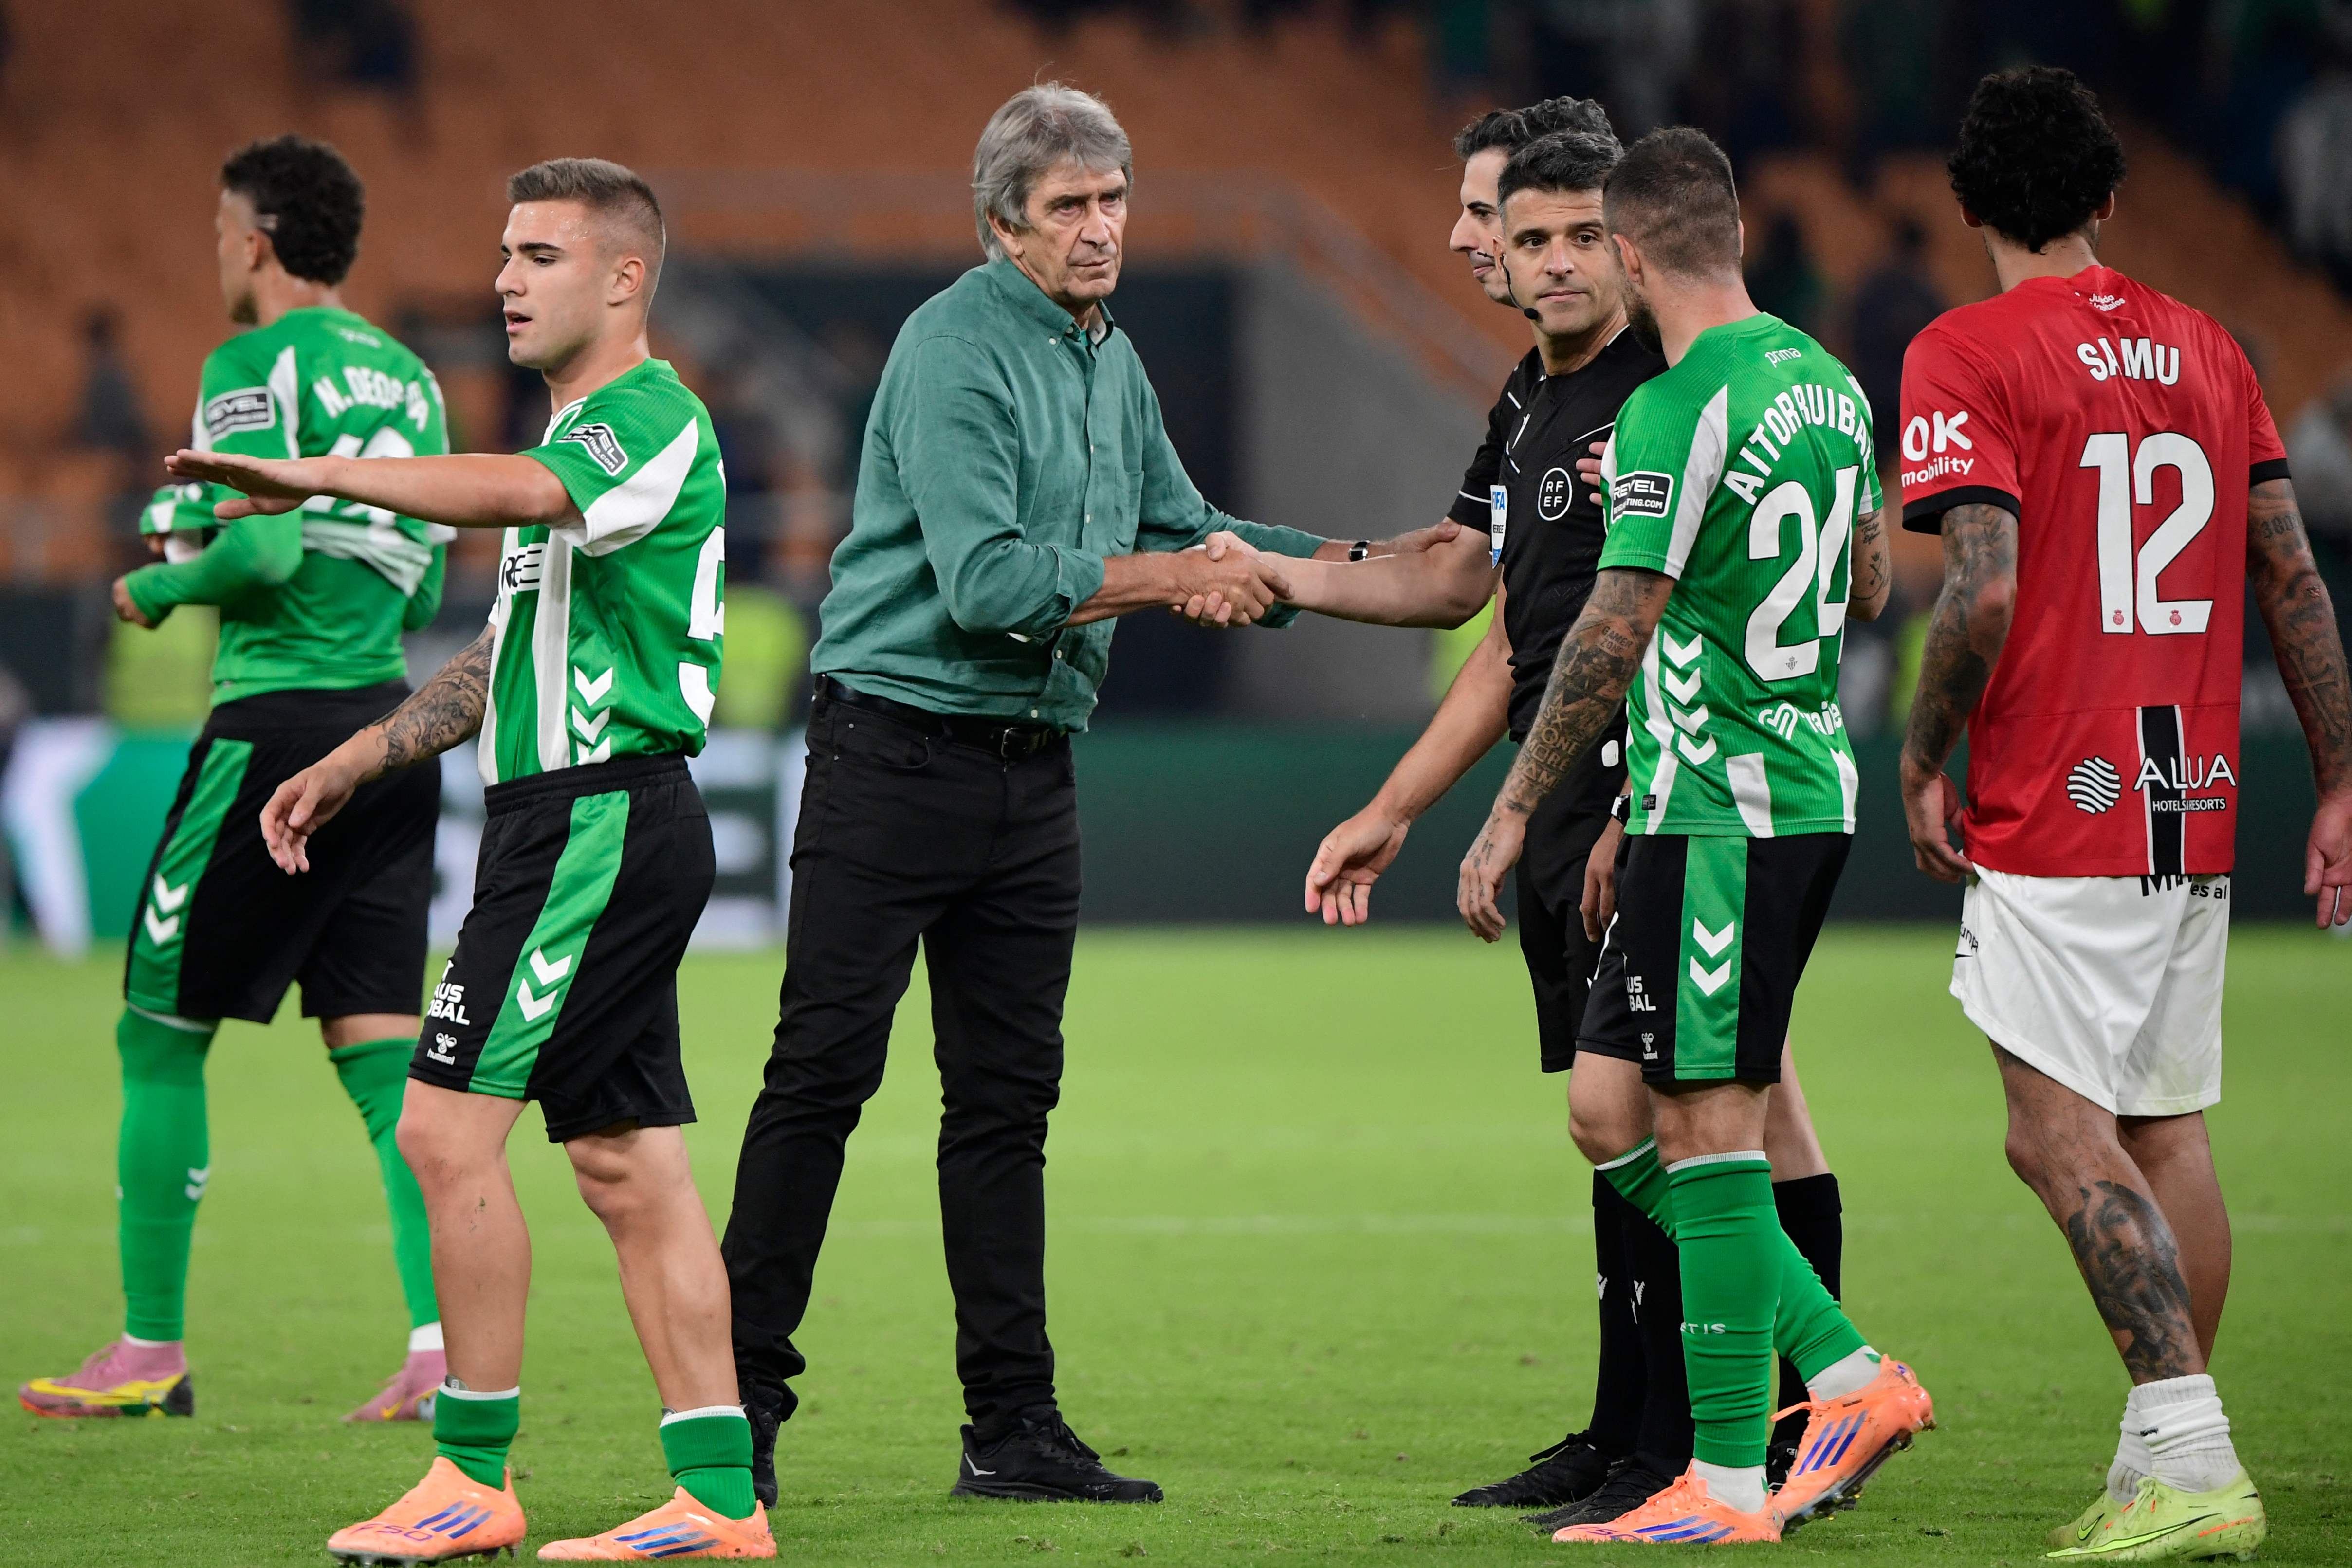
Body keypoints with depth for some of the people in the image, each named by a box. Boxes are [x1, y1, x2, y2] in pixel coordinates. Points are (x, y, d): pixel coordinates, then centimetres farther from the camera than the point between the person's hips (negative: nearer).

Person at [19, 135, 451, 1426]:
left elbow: (265, 548, -19)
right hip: (393, 721, 7)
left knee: (160, 1031, 3)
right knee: (381, 1048, 4)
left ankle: (150, 1352, 5)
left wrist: (157, 589, 0)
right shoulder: (405, 375, 17)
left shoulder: (256, 364, -7)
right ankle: (442, 1342, -9)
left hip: (281, 716, -7)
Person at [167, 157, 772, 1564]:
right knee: (627, 1165, 8)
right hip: (570, 822, 10)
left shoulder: (652, 419, -11)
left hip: (599, 822, -10)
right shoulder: (579, 435, 21)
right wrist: (354, 764, 24)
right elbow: (510, 658, 28)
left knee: (450, 1126, -11)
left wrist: (323, 477, -38)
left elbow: (519, 494, -33)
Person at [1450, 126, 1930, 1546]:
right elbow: (1869, 590, 23)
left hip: (1718, 811, -9)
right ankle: (1850, 1376, 11)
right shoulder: (1828, 385, 11)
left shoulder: (1679, 412, -16)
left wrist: (1514, 813, -13)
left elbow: (1614, 636, -19)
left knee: (1708, 1127, -5)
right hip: (1813, 788, 9)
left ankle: (1729, 1482, -3)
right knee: (1616, 1117, 14)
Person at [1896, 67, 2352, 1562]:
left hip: (2057, 810, -6)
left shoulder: (1965, 356, -7)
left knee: (2061, 1132, -8)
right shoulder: (2205, 347, 12)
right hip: (2197, 807, 7)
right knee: (2171, 1130, 10)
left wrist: (1925, 763, -3)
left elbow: (1982, 593, -17)